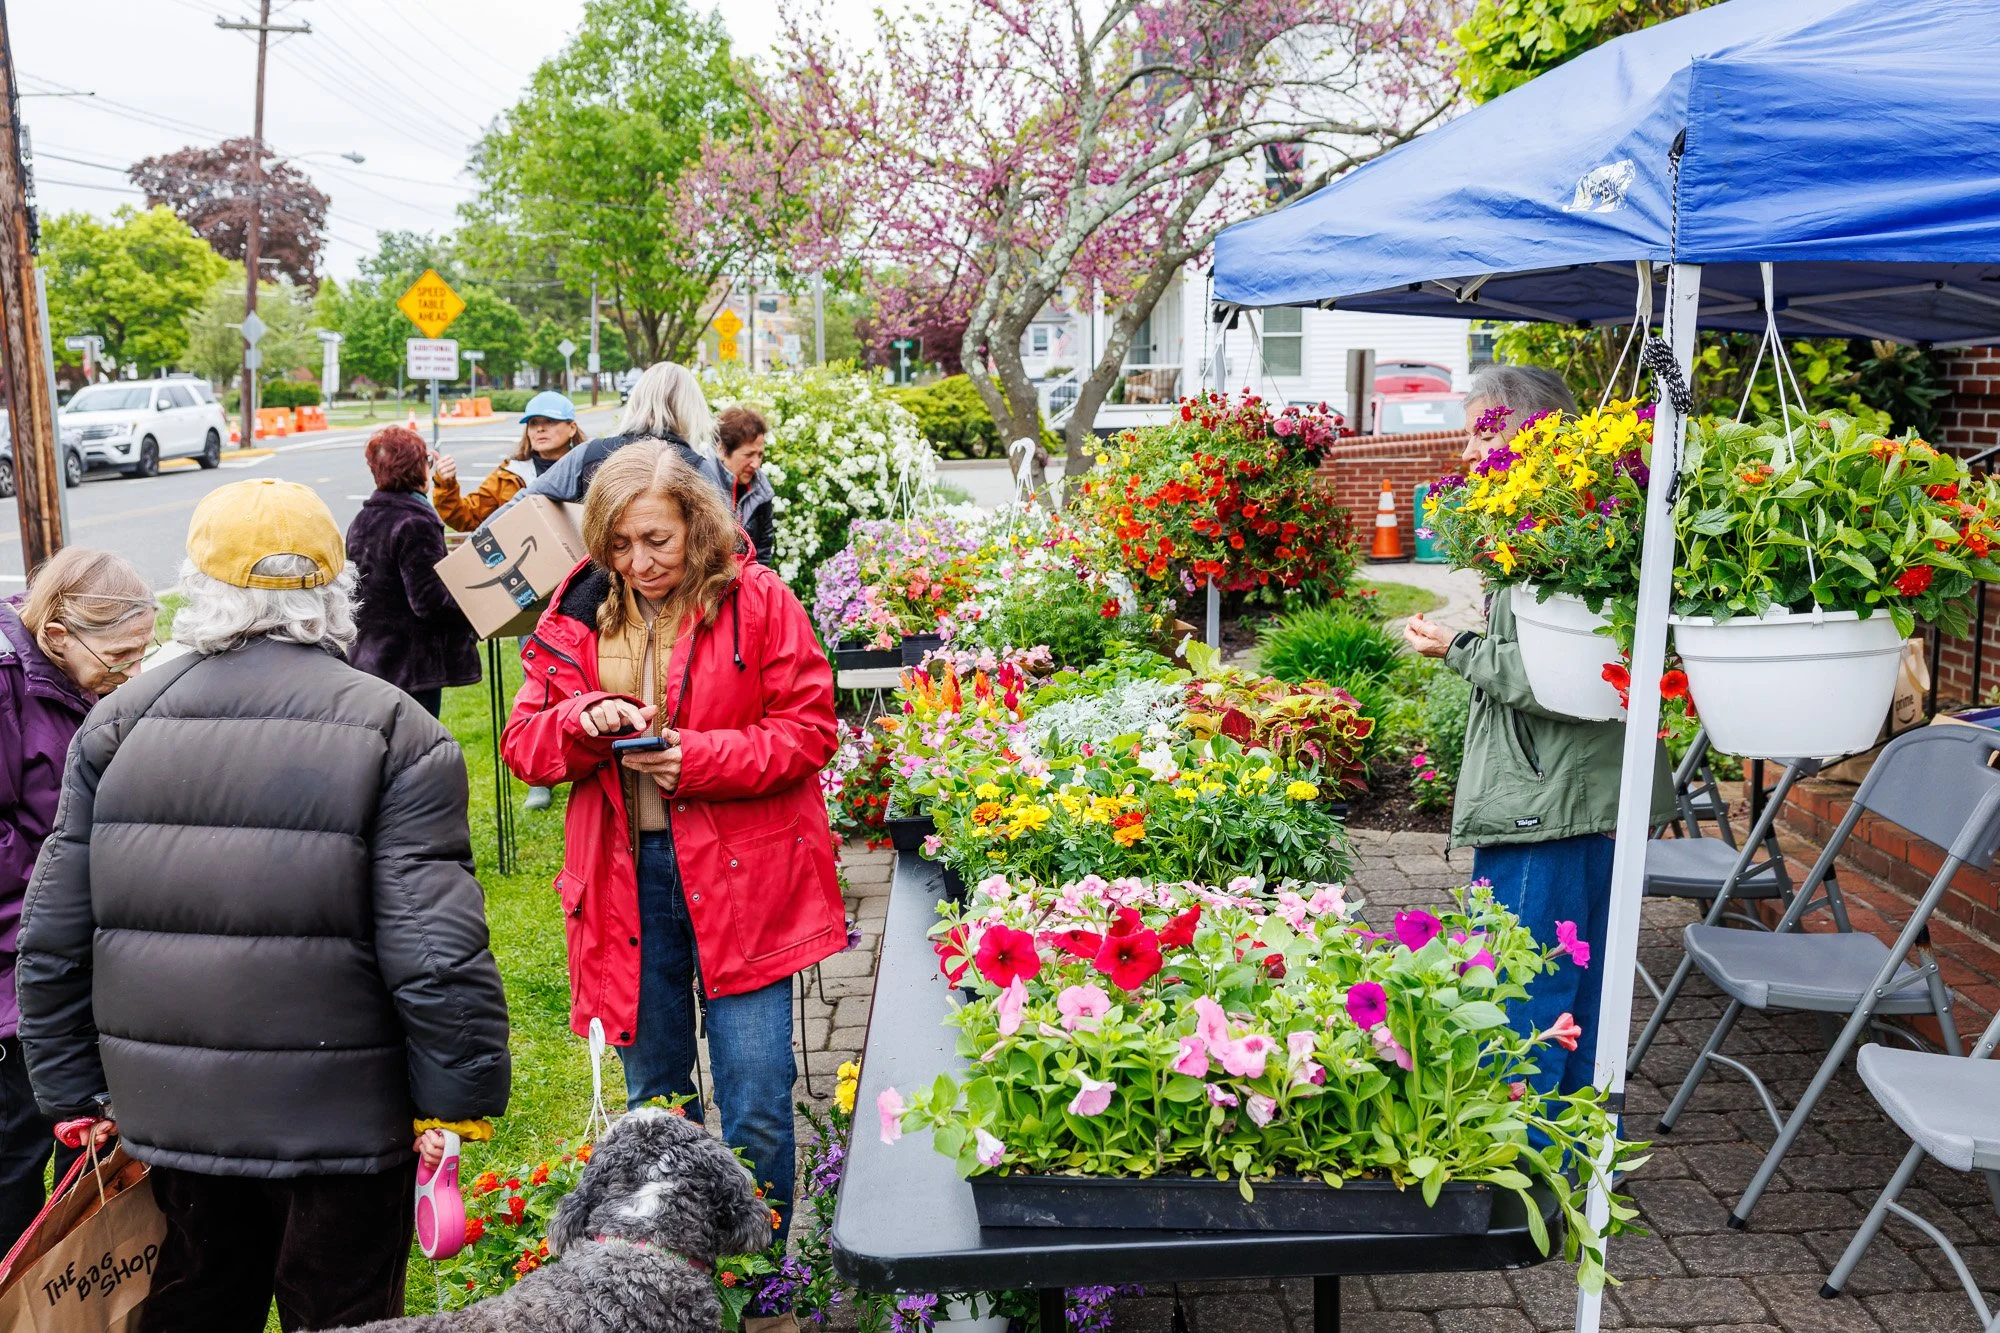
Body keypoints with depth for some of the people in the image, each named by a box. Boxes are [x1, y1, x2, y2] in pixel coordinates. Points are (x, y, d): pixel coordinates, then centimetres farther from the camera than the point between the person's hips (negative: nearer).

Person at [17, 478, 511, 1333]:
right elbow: (436, 951, -17)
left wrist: (74, 1094, 16)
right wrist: (465, 1097, -5)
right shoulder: (391, 730, -14)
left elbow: (53, 936, 5)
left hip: (168, 1112, 4)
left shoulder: (118, 725, 0)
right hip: (340, 1123, -4)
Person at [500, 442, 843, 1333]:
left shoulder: (756, 600, -6)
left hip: (741, 875, -3)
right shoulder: (577, 613, 4)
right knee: (653, 1099, 17)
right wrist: (585, 720, -17)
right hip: (626, 877, 4)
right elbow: (525, 743, 4)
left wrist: (696, 756, -18)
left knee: (756, 1109, 1)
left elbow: (807, 731, -7)